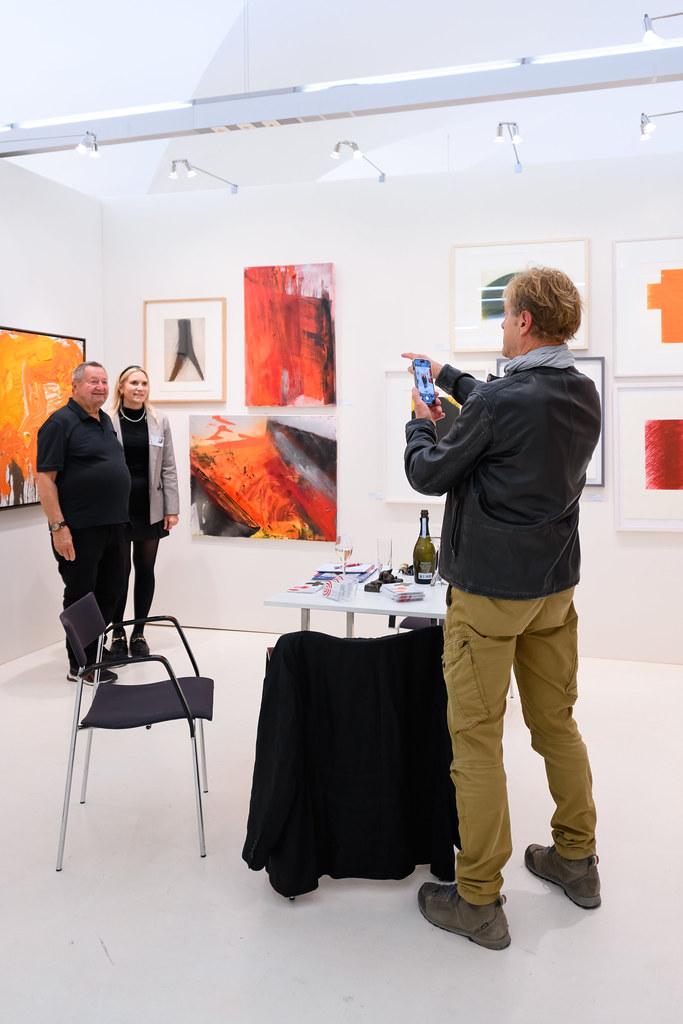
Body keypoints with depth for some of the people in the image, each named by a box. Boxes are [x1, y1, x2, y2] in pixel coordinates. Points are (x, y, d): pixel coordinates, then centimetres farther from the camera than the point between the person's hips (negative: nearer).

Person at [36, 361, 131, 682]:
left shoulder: (105, 421, 14)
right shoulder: (61, 423, -11)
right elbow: (45, 478, -15)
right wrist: (58, 527, -21)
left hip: (112, 525, 8)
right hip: (79, 529, -8)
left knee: (109, 591, 15)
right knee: (81, 595, 3)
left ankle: (95, 649, 31)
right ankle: (81, 665, 15)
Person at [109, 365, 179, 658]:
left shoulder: (159, 422, 6)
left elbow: (168, 468, 6)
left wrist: (171, 509, 1)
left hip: (150, 508, 3)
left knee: (146, 571, 9)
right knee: (120, 571, 2)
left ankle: (139, 632, 22)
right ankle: (117, 633, 18)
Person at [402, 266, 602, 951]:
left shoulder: (503, 400, -21)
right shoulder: (585, 395, 4)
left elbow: (428, 475, -10)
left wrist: (421, 423, 9)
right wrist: (450, 379, 30)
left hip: (490, 590, -8)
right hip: (555, 585, 8)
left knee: (477, 738, 2)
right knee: (556, 722, 19)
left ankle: (479, 900, 12)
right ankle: (576, 860, 35)